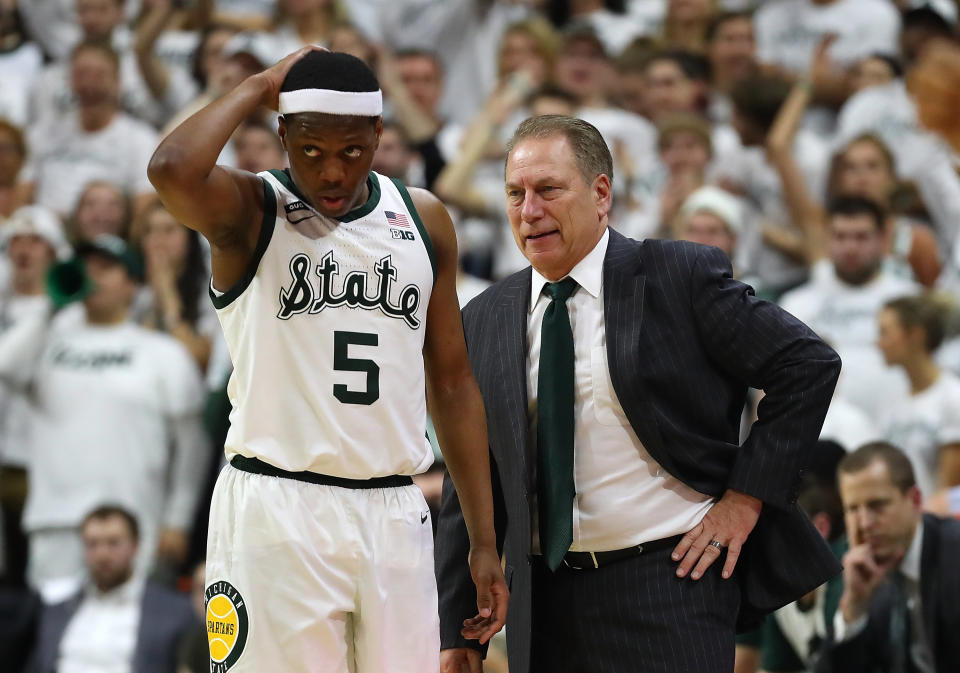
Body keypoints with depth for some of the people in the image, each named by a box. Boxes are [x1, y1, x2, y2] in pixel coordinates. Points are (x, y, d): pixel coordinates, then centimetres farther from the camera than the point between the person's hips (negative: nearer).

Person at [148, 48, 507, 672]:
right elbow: (172, 170, -27)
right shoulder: (250, 210, -2)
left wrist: (485, 541, 11)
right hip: (277, 509, -4)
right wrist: (258, 87, -10)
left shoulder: (423, 219, 12)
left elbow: (453, 382, 15)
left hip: (395, 513, 4)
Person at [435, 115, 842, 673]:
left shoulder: (682, 276, -4)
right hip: (546, 601, 4)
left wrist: (746, 497, -6)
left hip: (672, 580, -4)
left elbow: (809, 366, -2)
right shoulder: (485, 320, 10)